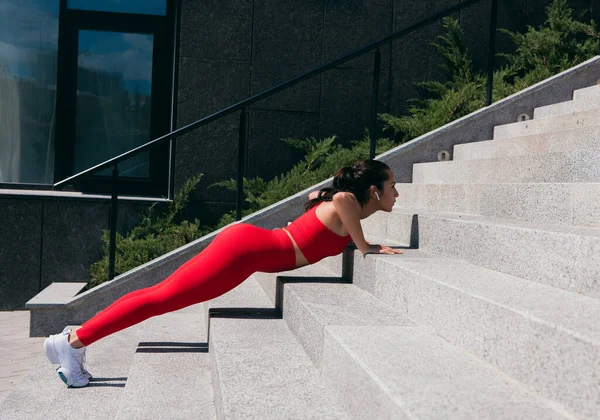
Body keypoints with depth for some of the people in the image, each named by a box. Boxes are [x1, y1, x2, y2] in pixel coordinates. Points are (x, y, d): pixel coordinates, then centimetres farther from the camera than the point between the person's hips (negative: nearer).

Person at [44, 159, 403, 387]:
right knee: (163, 297, -8)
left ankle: (76, 339, 11)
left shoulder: (333, 204, 14)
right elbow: (342, 197, -36)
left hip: (245, 240, 9)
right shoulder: (349, 205, -11)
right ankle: (73, 340, -4)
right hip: (245, 248, -9)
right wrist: (365, 246, -22)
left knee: (162, 294, 7)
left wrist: (365, 244, 30)